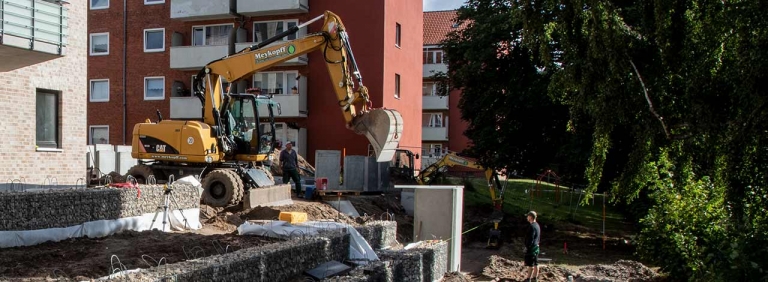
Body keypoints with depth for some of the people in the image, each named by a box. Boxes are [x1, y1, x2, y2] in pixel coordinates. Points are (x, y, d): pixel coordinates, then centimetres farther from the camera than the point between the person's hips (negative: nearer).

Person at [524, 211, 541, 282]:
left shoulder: (532, 226, -19)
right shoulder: (537, 225, 11)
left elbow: (530, 239, -22)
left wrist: (527, 247, -16)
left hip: (531, 247, -10)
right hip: (536, 247, 10)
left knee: (530, 265, -4)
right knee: (535, 264, 13)